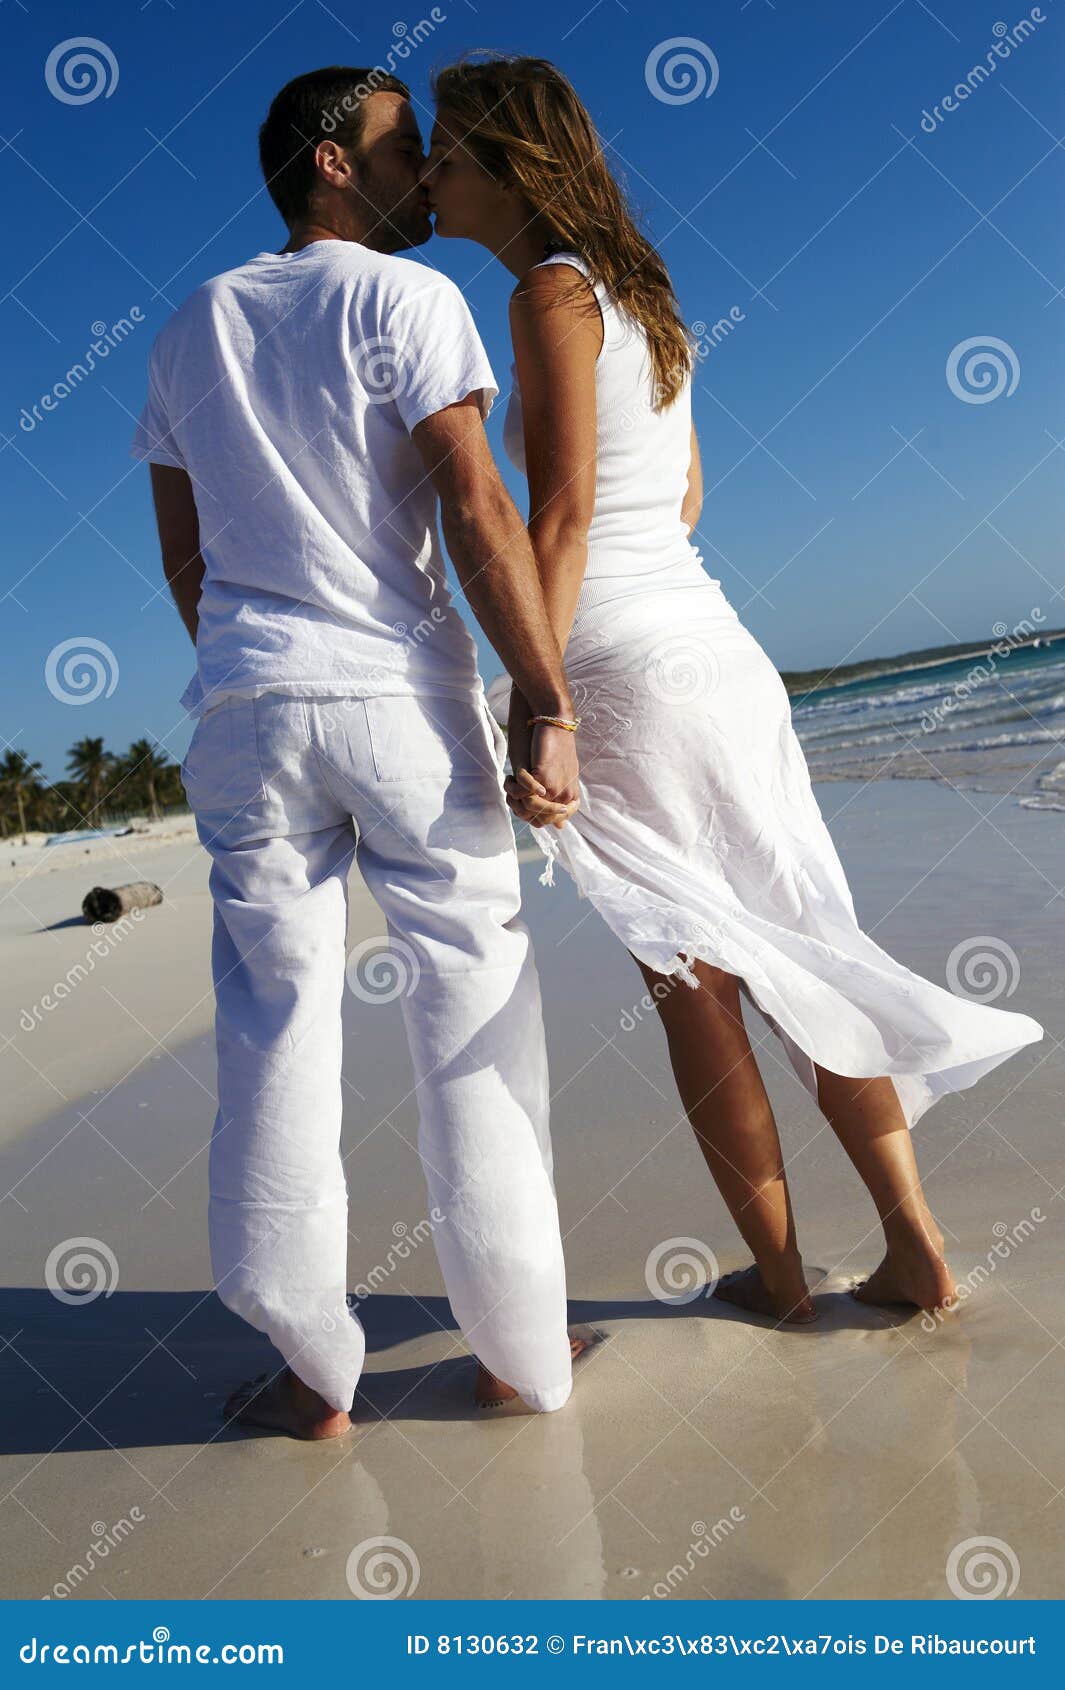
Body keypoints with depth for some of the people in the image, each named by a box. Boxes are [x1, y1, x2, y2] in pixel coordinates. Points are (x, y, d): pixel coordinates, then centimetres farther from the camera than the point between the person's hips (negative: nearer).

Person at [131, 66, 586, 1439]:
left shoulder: (191, 329, 17)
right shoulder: (404, 298, 0)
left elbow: (185, 561, 18)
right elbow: (477, 512, -12)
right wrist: (547, 706, -12)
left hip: (244, 707, 5)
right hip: (401, 698, -4)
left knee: (274, 1029, 6)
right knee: (472, 1016, 3)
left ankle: (313, 1372, 12)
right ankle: (520, 1350, 12)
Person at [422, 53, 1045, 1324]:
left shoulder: (551, 293, -6)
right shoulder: (642, 295, 19)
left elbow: (564, 511, -18)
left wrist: (535, 706, -21)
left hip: (624, 671, -8)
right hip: (721, 653, 8)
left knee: (693, 987, 4)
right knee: (806, 959, 10)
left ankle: (779, 1277, 17)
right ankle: (914, 1251, 17)